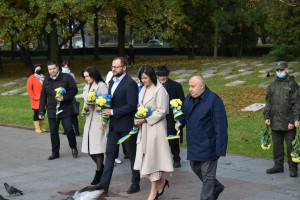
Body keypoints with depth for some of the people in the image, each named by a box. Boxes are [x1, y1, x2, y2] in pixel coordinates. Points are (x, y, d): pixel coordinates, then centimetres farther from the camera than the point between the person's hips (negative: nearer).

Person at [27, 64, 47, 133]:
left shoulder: (43, 77, 13)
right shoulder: (31, 78, -6)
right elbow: (29, 89, -10)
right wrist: (34, 97, -14)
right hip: (36, 100, -6)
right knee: (36, 113, -3)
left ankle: (41, 127, 22)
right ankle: (37, 128, 5)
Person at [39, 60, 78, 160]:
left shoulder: (67, 77, -2)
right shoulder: (46, 81, 11)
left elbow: (74, 90, -4)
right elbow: (43, 97, 15)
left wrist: (64, 97, -19)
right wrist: (41, 111, 11)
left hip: (66, 110, -4)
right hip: (52, 111, 4)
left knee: (68, 129, -8)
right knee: (53, 132, 8)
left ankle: (73, 147, 17)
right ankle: (55, 152, 19)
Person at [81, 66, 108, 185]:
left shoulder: (102, 86, -8)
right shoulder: (86, 87, 17)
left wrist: (94, 106, -21)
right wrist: (84, 108, 3)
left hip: (99, 119, -8)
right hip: (89, 119, 8)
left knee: (98, 147, -5)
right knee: (89, 148, 6)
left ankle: (99, 172, 6)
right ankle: (101, 167, 26)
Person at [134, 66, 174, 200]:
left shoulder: (160, 90, -12)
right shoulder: (143, 90, 14)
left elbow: (162, 111, -15)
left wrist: (145, 119, -18)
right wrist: (137, 118, 3)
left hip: (155, 128, -8)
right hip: (144, 128, 8)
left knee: (152, 157, -4)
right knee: (145, 157, 6)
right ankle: (161, 181, 25)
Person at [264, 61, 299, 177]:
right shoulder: (272, 85, 11)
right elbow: (268, 102, 17)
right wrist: (267, 116, 6)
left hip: (288, 123, -5)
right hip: (275, 122, 5)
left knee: (291, 146, 0)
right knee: (277, 145, 12)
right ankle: (278, 165, 24)